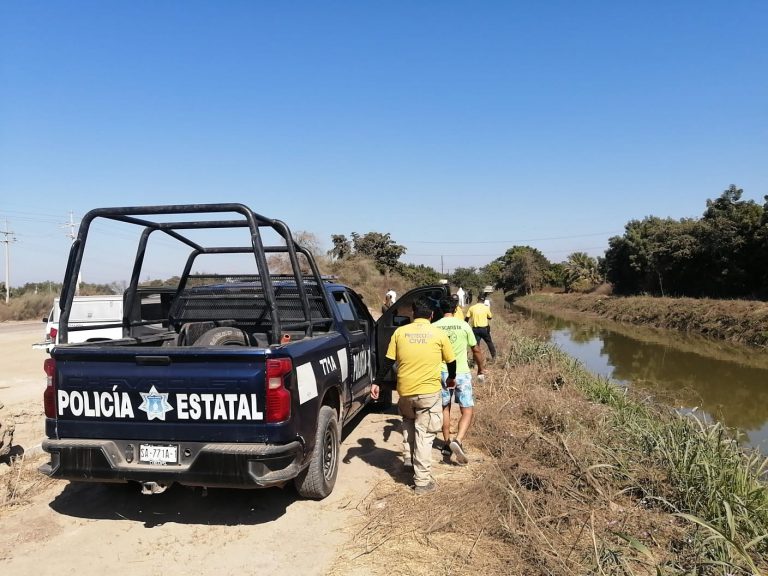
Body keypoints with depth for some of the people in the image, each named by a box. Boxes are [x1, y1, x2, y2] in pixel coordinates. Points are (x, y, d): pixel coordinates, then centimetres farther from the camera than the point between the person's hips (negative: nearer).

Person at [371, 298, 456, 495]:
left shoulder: (400, 332, 3)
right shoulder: (439, 334, 0)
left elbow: (388, 362, 4)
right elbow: (451, 361, 10)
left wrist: (376, 383, 14)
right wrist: (451, 378, 29)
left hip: (405, 390, 2)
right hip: (429, 391, -2)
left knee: (408, 421, 31)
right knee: (424, 434, 4)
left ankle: (408, 458, 25)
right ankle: (423, 481, 5)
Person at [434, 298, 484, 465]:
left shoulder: (434, 327, -2)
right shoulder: (463, 325, -3)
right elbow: (476, 350, 5)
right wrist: (480, 369, 20)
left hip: (442, 373, 2)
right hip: (462, 373, -2)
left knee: (445, 408, 20)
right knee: (467, 410, 5)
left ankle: (447, 444, 24)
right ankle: (458, 441, -15)